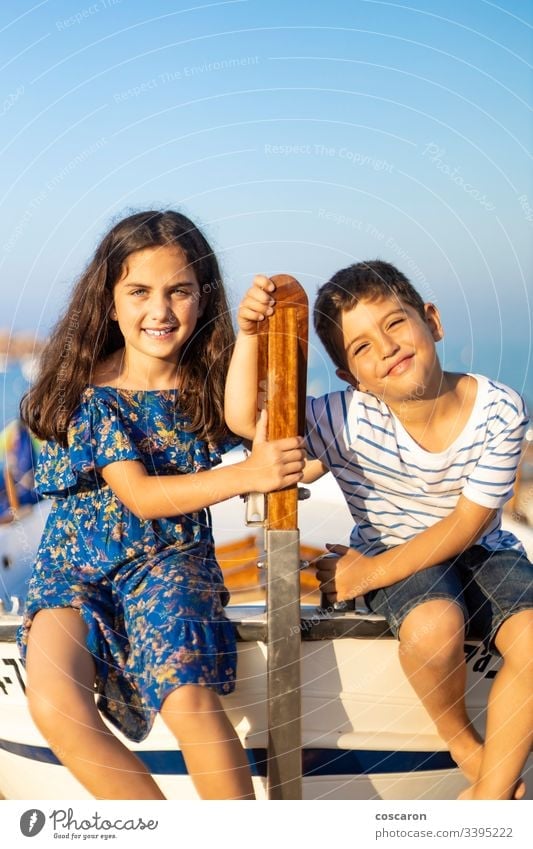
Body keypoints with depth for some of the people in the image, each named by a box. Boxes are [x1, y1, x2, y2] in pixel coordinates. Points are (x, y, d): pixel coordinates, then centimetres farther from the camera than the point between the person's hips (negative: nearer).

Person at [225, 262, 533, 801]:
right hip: (392, 556, -1)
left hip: (482, 553, 2)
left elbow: (468, 522, -16)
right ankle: (460, 739, 0)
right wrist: (249, 336, -34)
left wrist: (372, 572, -21)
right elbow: (244, 419, -21)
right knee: (433, 626, -34)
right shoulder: (349, 421, -19)